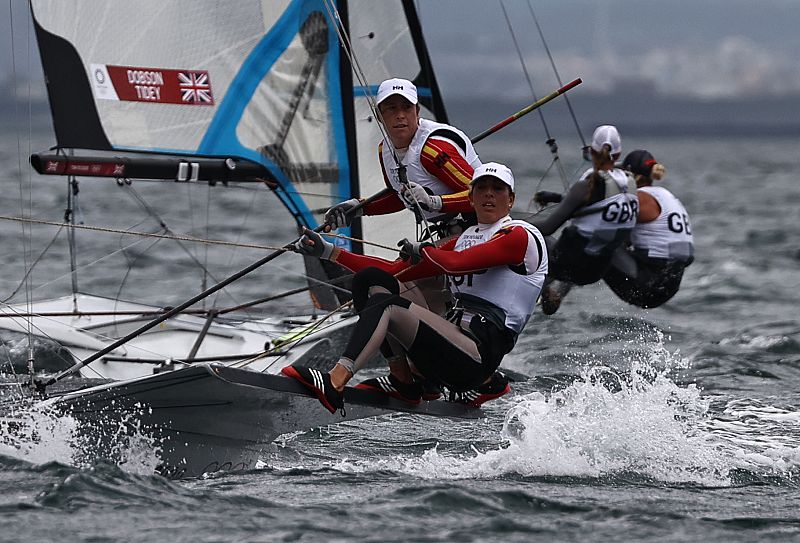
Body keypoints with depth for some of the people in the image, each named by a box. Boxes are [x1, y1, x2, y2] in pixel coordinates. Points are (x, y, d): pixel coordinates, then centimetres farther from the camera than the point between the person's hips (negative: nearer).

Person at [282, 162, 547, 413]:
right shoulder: (465, 238, 22)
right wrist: (328, 252, 13)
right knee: (371, 278, -2)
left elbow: (455, 263, -18)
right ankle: (402, 382, -4)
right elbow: (396, 270, 18)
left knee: (385, 304, -25)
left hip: (481, 354, -8)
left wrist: (422, 249, 4)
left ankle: (334, 384, -39)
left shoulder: (519, 235, -2)